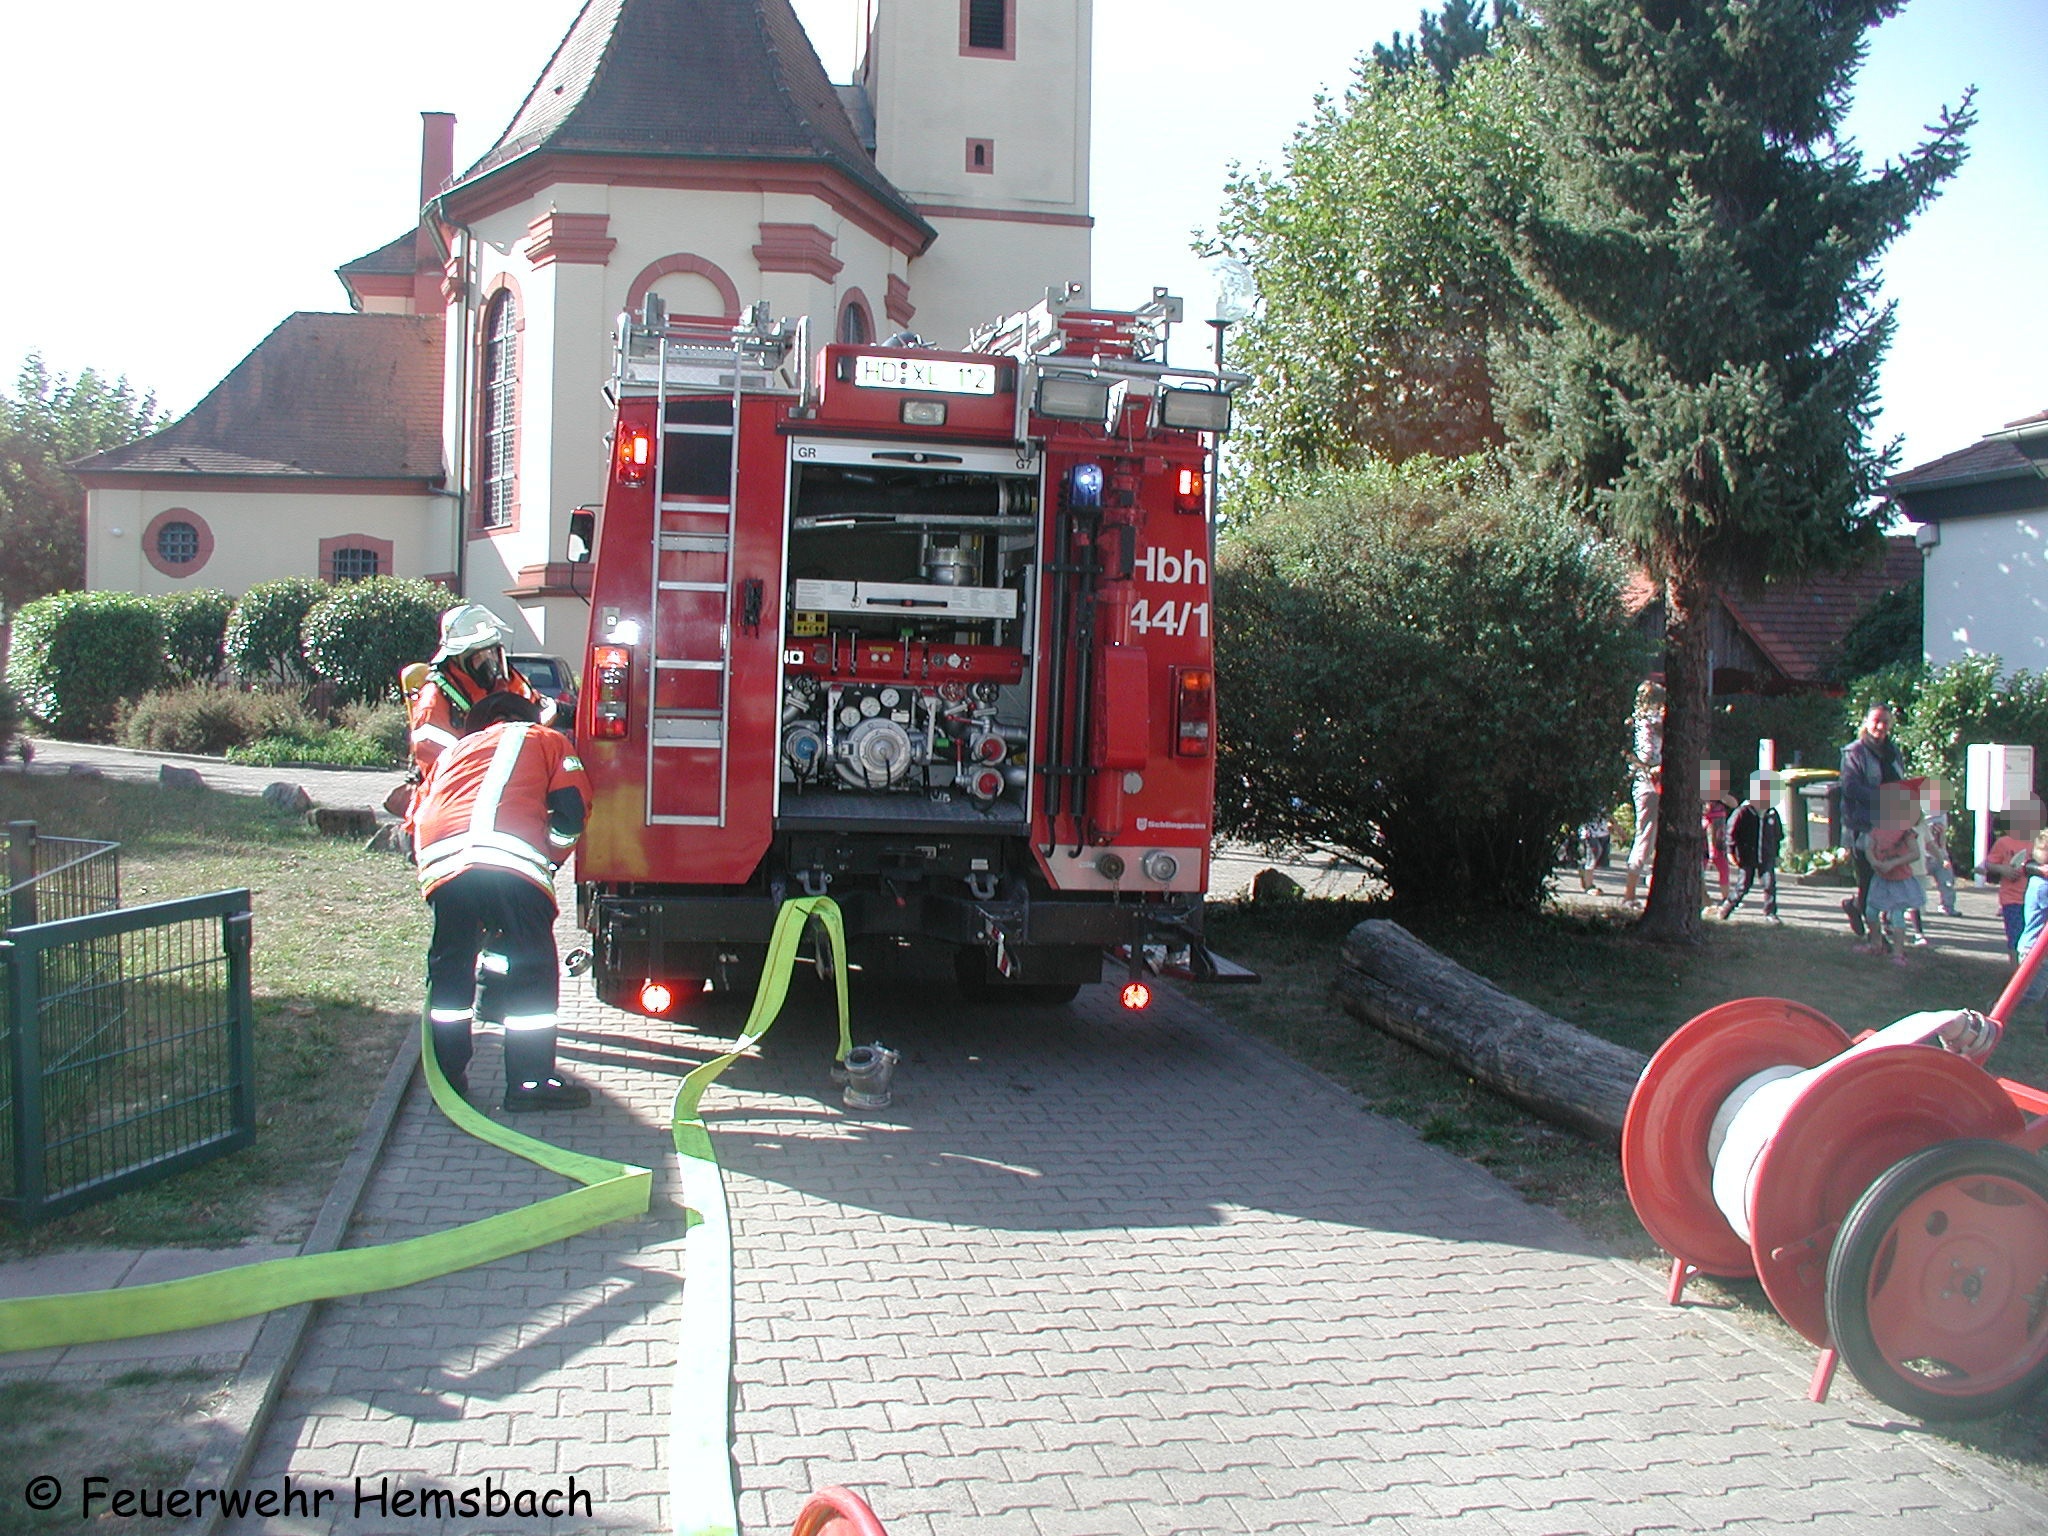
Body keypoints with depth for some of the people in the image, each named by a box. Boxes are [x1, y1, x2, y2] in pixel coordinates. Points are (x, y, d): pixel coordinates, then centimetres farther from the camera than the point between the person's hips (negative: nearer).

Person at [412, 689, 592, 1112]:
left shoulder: (453, 751, 37)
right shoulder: (546, 739, 27)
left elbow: (417, 819, 32)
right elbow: (572, 811, 14)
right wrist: (549, 859, 26)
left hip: (442, 864, 4)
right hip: (512, 860, -3)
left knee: (449, 970, 18)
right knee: (532, 971, 6)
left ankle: (450, 1078, 22)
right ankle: (531, 1082, 7)